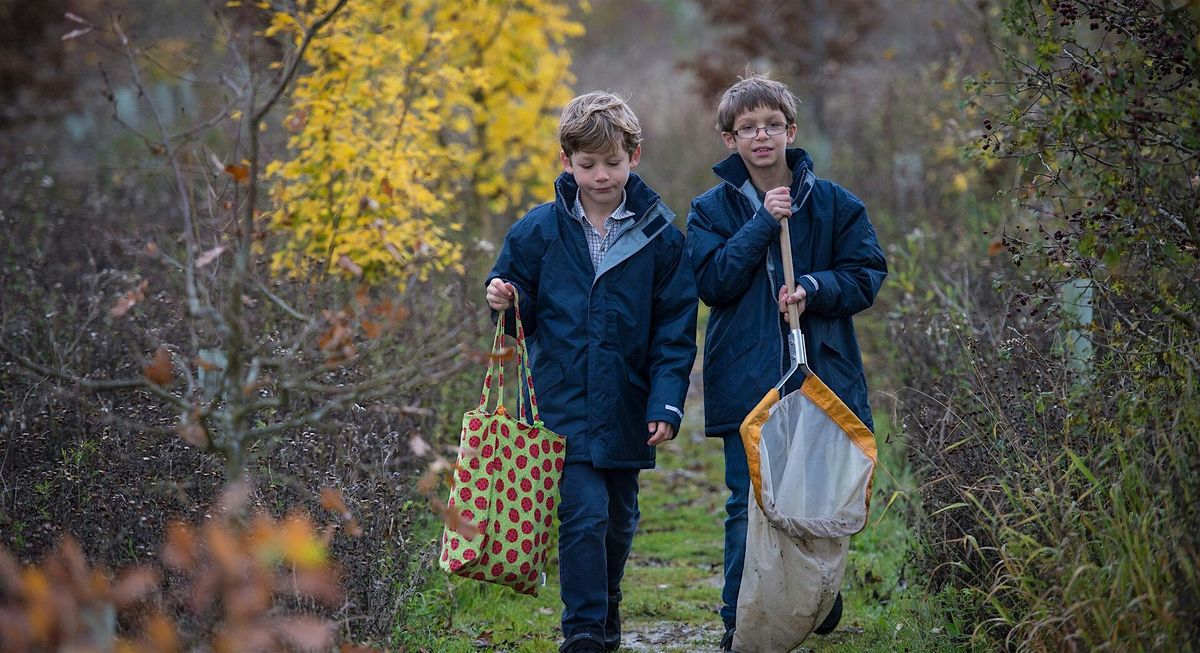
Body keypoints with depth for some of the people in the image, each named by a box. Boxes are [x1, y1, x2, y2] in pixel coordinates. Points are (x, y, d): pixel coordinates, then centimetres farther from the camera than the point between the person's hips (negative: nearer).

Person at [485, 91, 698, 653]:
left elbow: (676, 329, 0)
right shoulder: (538, 230, -1)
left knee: (619, 520, 16)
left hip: (626, 409, 2)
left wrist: (667, 402, -7)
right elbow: (524, 315, 9)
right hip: (563, 402, -2)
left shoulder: (659, 235, -1)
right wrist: (506, 302, -14)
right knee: (583, 514, -13)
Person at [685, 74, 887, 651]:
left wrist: (814, 288, -15)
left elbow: (867, 274, 3)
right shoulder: (713, 208, 3)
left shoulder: (833, 203, 5)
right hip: (745, 382, -1)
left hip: (822, 379, 1)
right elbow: (711, 281, -9)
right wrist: (763, 224, -15)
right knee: (748, 505, -3)